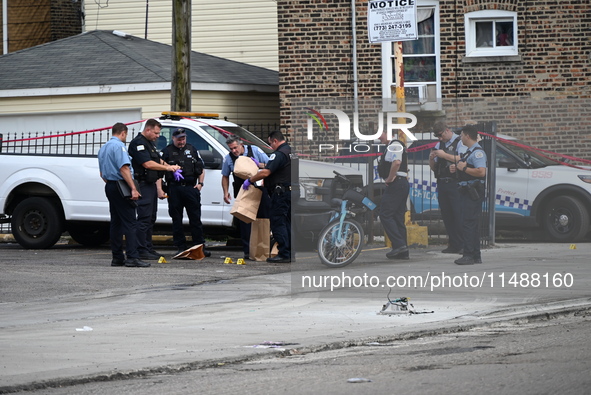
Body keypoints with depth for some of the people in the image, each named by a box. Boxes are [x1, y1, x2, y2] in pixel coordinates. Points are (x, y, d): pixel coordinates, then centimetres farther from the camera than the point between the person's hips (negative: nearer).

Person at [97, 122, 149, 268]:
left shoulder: (103, 148, 18)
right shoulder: (119, 146, -11)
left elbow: (102, 173, 25)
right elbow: (124, 168, -21)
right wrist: (133, 189, -24)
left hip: (109, 186, 9)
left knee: (116, 222, 11)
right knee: (129, 223, -12)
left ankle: (117, 257, 11)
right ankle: (132, 257, -19)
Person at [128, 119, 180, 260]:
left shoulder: (150, 143, 20)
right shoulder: (138, 143, -13)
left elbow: (159, 160, 24)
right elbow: (147, 164, -21)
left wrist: (171, 166, 5)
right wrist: (167, 168, -14)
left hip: (151, 185, 11)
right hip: (144, 185, -11)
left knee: (151, 218, 12)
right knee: (144, 218, -11)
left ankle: (148, 248, 17)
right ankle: (142, 250, -11)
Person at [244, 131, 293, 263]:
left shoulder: (279, 154, -15)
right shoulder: (291, 152, 17)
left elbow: (265, 173, -22)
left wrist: (250, 180, -10)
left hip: (281, 193, -10)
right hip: (291, 191, 10)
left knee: (277, 222, -7)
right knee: (287, 223, 14)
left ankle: (284, 254, -11)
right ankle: (290, 253, 14)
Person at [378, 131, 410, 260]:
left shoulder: (394, 145, -11)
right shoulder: (395, 146, 22)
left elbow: (396, 162, -28)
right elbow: (404, 166, 30)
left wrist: (389, 179, -18)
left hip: (396, 185, -11)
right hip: (403, 183, 11)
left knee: (385, 214, -11)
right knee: (398, 217, 10)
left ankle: (399, 244, -17)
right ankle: (402, 251, 9)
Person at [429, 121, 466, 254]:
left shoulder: (459, 142, 0)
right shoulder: (439, 145, 20)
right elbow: (433, 168, 22)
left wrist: (444, 155, -16)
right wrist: (431, 158, 1)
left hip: (455, 184, -7)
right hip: (442, 184, 7)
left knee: (458, 215, -11)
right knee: (446, 215, 5)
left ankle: (463, 245, -11)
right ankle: (453, 244, 8)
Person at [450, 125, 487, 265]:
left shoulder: (477, 152, -14)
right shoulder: (469, 152, 20)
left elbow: (481, 172, -27)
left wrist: (464, 168, -18)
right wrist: (457, 168, 14)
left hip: (473, 192, -11)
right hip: (467, 191, 11)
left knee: (468, 224, -13)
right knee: (472, 224, 12)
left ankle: (469, 255, -14)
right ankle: (476, 256, 15)